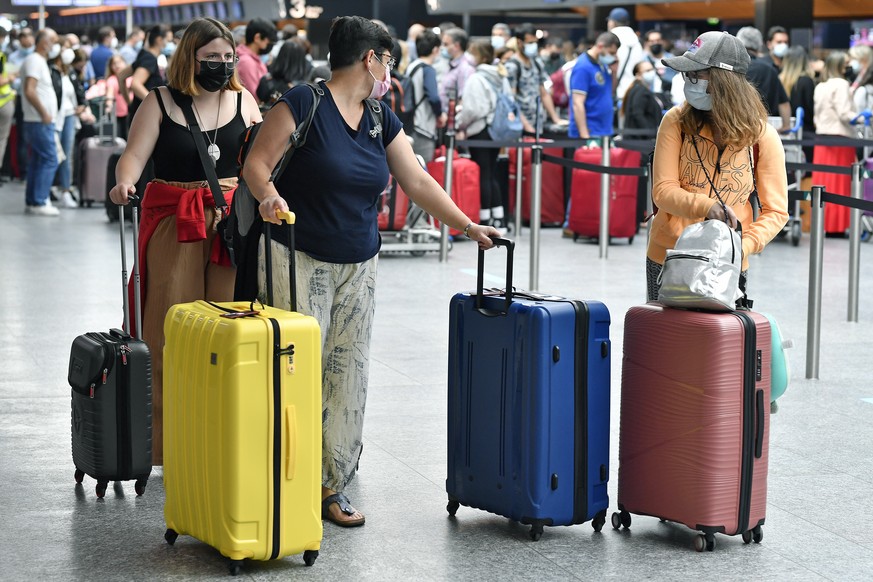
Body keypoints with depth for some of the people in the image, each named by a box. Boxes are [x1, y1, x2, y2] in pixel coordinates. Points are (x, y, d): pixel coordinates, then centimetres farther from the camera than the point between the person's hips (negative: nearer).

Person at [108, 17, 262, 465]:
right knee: (170, 331, -3)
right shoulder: (160, 103, 2)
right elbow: (135, 154, -6)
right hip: (173, 222, -2)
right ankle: (166, 443, 3)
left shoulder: (242, 102, 10)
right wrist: (124, 183, -27)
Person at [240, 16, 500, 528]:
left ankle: (331, 485, 12)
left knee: (348, 376, 5)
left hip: (358, 269, 7)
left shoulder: (383, 122, 10)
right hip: (299, 262, -6)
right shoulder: (304, 104, -10)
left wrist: (469, 226, 10)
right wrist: (269, 195, -30)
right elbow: (257, 163, -11)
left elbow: (418, 182, 13)